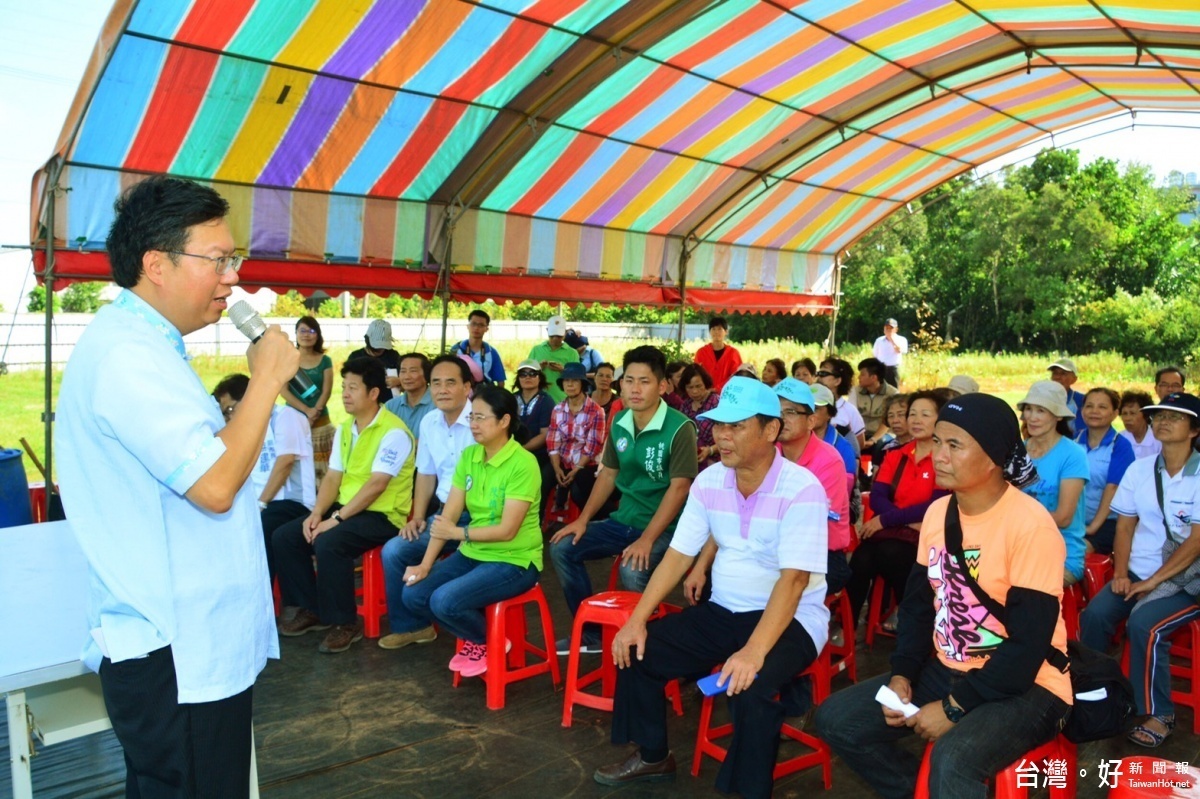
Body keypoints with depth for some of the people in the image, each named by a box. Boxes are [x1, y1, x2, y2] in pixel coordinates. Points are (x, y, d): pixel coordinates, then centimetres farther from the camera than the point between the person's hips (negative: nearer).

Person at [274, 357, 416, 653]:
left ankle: (346, 623, -14)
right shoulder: (344, 428, 11)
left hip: (382, 515, -9)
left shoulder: (393, 432, -16)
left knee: (328, 544, -31)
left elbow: (376, 485, -23)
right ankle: (311, 610, 11)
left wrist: (336, 519, -24)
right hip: (345, 507, 9)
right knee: (283, 537, -3)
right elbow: (333, 477, 9)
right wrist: (317, 513, -8)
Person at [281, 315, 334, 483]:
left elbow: (327, 391, 0)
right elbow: (283, 391, -4)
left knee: (321, 469, -3)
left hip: (320, 423, 1)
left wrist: (314, 414, -13)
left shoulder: (325, 361, 8)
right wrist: (306, 410, -15)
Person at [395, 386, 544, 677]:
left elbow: (507, 530, -21)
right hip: (472, 553, 7)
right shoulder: (468, 456, 3)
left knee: (445, 600, -25)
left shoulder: (523, 463, -18)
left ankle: (490, 642, 6)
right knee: (412, 595, -7)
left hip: (514, 561, -7)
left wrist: (459, 533, -22)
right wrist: (426, 564, -6)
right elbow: (448, 515, 0)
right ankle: (474, 637, 16)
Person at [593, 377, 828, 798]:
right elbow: (679, 554, 2)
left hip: (791, 619, -6)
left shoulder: (800, 489, -20)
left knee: (750, 687, -33)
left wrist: (754, 650, -37)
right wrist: (638, 619, -7)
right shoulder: (708, 481, -1)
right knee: (637, 649, -3)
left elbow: (794, 578, -26)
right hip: (722, 611, 6)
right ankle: (653, 756, 20)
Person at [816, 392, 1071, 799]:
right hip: (946, 671, 8)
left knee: (952, 760, -36)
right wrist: (902, 675, -5)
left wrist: (954, 707, -20)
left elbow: (1029, 646, -21)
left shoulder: (1031, 526, -20)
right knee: (836, 719, 0)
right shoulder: (938, 512, 3)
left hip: (1024, 687, -7)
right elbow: (918, 603, 9)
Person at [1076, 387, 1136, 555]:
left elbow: (1112, 488, -11)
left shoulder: (1120, 446, -4)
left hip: (1107, 522, -4)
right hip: (1074, 520, 4)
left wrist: (1093, 527, -17)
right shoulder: (1074, 441, 8)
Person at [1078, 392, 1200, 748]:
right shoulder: (1140, 468, 4)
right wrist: (1120, 574, -4)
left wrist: (1154, 581, -16)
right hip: (1139, 572, 4)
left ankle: (1159, 715, -9)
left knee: (1143, 624, -28)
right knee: (1094, 614, -19)